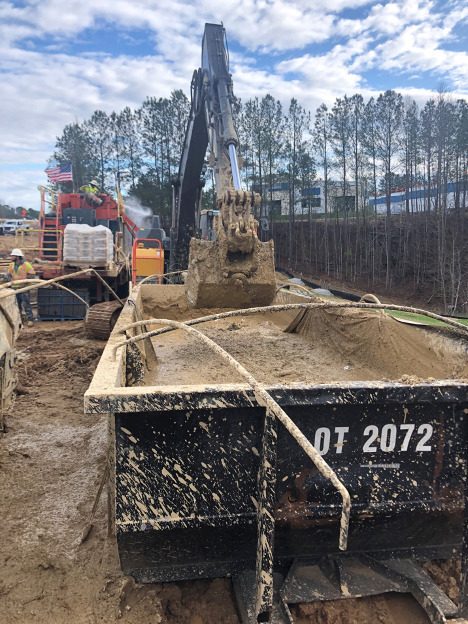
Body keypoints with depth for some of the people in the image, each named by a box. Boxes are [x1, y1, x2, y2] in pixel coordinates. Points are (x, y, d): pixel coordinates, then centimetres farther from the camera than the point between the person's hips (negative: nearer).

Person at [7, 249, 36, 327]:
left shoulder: (26, 264, -11)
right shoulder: (12, 265, 10)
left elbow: (32, 274, -13)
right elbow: (9, 274, 18)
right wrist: (11, 280, -4)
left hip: (24, 288, -6)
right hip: (14, 288, 7)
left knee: (26, 304, -7)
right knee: (16, 305, 13)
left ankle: (30, 319, -3)